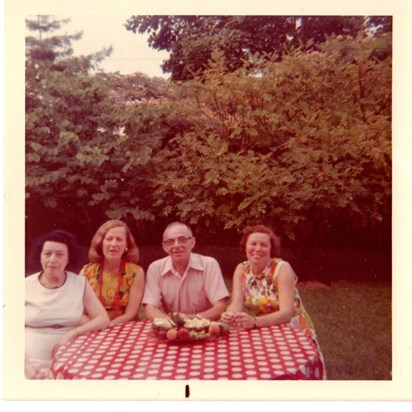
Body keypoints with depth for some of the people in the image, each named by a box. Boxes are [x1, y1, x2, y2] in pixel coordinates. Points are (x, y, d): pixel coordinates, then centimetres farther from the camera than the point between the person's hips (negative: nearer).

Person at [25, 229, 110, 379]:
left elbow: (103, 319, -3)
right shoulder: (27, 286, -2)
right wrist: (25, 365, -11)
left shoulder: (80, 284, 0)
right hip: (32, 364, 0)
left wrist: (72, 333, -15)